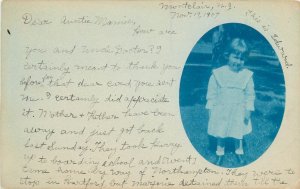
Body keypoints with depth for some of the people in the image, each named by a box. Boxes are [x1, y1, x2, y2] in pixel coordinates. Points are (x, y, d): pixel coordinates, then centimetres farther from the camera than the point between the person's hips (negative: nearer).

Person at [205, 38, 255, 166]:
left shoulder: (247, 75, -10)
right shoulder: (218, 73, -13)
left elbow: (250, 94, -3)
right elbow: (212, 92, -5)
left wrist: (248, 110, -5)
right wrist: (210, 109, -4)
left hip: (238, 112, 1)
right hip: (220, 111, -1)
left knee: (238, 133, 16)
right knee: (220, 133, 11)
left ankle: (239, 152, 38)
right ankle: (220, 153, 31)